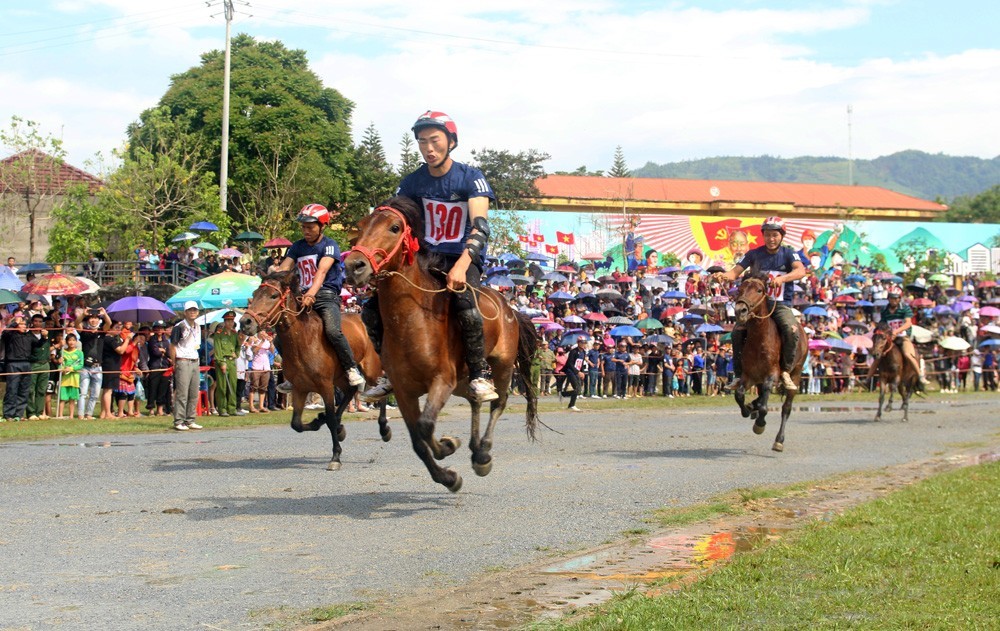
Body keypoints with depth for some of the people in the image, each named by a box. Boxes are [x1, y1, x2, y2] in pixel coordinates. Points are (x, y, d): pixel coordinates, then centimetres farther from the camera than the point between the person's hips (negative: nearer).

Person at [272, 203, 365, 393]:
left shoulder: (329, 245, -4)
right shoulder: (297, 247, 14)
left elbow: (322, 271, -21)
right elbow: (284, 269, 3)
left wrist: (311, 293, -36)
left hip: (327, 296, -6)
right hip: (303, 296, 6)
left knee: (333, 331, -28)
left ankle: (352, 369, -13)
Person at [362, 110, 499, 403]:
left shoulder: (471, 178, -6)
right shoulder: (411, 183, 5)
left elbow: (481, 226, -19)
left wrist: (462, 265, -36)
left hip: (464, 260, -4)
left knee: (465, 303, -37)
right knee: (372, 310, -11)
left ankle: (480, 374, -20)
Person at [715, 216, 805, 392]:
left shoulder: (788, 253, 1)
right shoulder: (755, 254, 5)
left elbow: (801, 271, -18)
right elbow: (736, 272, 0)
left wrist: (782, 278, -36)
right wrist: (725, 275, -24)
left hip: (781, 305, -1)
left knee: (792, 331, -29)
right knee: (738, 332, -21)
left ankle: (786, 372, -11)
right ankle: (740, 375, -8)